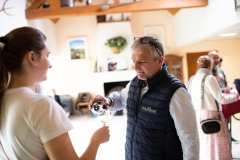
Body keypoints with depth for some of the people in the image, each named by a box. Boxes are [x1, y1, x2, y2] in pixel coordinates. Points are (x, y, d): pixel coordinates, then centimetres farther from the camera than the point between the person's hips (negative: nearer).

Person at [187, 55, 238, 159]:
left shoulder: (193, 79, 7)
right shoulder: (209, 78, -12)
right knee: (214, 147, 2)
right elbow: (221, 99, -10)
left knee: (203, 146, 15)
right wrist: (236, 96, 6)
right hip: (210, 115, -7)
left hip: (198, 115, 7)